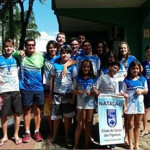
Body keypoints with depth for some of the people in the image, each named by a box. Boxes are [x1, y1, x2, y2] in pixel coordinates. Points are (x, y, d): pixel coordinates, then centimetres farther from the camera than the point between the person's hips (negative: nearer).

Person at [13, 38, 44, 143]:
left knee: (37, 110, 9)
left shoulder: (40, 56, 0)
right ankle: (27, 132, 22)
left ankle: (37, 132, 22)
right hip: (25, 88, 0)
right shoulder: (20, 55, -1)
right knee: (27, 110, 10)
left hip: (39, 88, 0)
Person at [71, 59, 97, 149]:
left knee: (88, 125, 9)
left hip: (91, 104, 1)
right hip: (80, 104, -1)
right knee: (80, 125, 4)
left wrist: (91, 93, -18)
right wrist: (77, 92, -16)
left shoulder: (94, 79, 0)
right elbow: (73, 90, 5)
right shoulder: (78, 78, 1)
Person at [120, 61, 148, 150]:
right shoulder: (126, 80, -5)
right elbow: (123, 93, -5)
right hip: (130, 105, -3)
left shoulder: (143, 79, 4)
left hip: (140, 104, 3)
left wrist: (142, 91, -10)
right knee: (131, 125, 6)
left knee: (138, 125, 12)